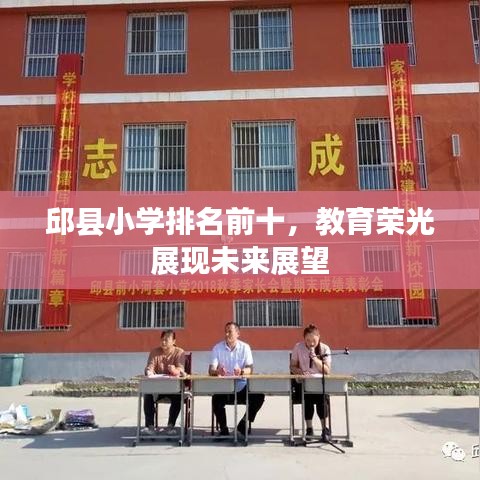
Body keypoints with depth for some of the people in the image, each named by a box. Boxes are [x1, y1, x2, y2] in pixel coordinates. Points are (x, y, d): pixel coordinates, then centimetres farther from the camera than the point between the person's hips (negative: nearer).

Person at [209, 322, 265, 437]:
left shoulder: (245, 347, 1)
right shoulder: (217, 348, 0)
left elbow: (250, 368, -8)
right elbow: (211, 370, -8)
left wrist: (242, 372, -33)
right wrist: (217, 371, -33)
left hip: (241, 386, 1)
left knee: (259, 396, -19)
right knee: (216, 399, -29)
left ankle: (244, 424, 5)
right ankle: (223, 428, -3)